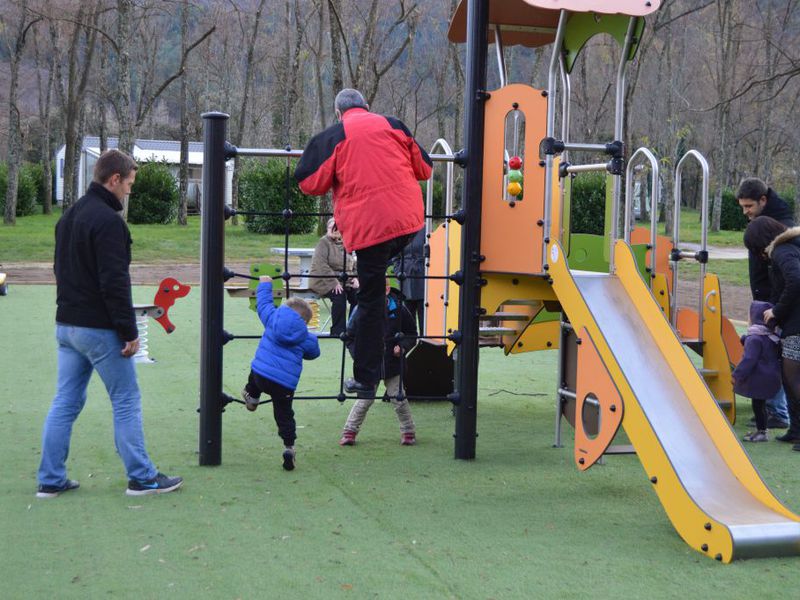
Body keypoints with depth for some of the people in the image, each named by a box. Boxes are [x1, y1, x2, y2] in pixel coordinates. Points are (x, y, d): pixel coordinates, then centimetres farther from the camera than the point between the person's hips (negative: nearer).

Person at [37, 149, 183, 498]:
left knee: (65, 402, 11)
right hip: (99, 329, -9)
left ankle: (51, 480, 13)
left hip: (66, 325, 9)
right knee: (126, 401, 1)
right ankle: (141, 478, 8)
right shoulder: (108, 220, -17)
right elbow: (114, 282, -21)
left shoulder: (69, 216, 14)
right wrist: (129, 331, -18)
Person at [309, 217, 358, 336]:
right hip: (325, 281, -6)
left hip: (345, 281, 6)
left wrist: (355, 278, -1)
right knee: (340, 295, -32)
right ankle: (338, 331, -23)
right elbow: (321, 265, -17)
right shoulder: (324, 242, -5)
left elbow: (355, 265, 20)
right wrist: (334, 282, -25)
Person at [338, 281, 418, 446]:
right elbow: (351, 335, 0)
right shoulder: (362, 309, -11)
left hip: (392, 363, 1)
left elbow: (411, 333, 6)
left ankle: (408, 432, 22)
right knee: (365, 399, 3)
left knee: (398, 398, 7)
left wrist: (402, 347, -12)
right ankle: (349, 432, 16)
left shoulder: (398, 308, -8)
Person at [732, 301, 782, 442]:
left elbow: (749, 359, -23)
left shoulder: (754, 338, -19)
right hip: (771, 376, 9)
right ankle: (760, 429, 25)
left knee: (758, 404, -1)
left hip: (759, 379, -9)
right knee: (760, 403, 17)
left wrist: (737, 374, -18)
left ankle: (762, 432, 3)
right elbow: (778, 355, 21)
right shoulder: (773, 336, 10)